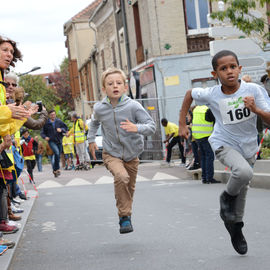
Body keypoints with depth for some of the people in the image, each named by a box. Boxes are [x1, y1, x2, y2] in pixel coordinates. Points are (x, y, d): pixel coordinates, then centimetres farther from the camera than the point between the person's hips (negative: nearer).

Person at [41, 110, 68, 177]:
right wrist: (45, 137, -14)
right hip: (51, 141, -3)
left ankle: (55, 170, 27)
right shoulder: (46, 123, -1)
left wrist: (61, 130, -15)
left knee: (58, 155, 9)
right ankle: (57, 169, -19)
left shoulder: (59, 121, 3)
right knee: (57, 152, -26)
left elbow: (65, 128, 5)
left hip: (59, 141, 3)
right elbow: (42, 132, 6)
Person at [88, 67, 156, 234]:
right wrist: (91, 139, 15)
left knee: (130, 188, 13)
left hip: (132, 154, 1)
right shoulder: (99, 108, -9)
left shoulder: (133, 106, -18)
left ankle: (126, 214, 43)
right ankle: (125, 216, -16)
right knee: (121, 176, -29)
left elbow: (152, 126, -19)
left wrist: (137, 128, -37)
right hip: (111, 153, -1)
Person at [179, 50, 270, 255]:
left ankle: (235, 226, 40)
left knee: (243, 190, 16)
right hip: (224, 144, -3)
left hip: (248, 146, 3)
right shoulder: (211, 95, -18)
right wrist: (182, 124, 4)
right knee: (244, 172, -32)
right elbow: (190, 94, 3)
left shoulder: (253, 90, -20)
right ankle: (228, 196, 0)